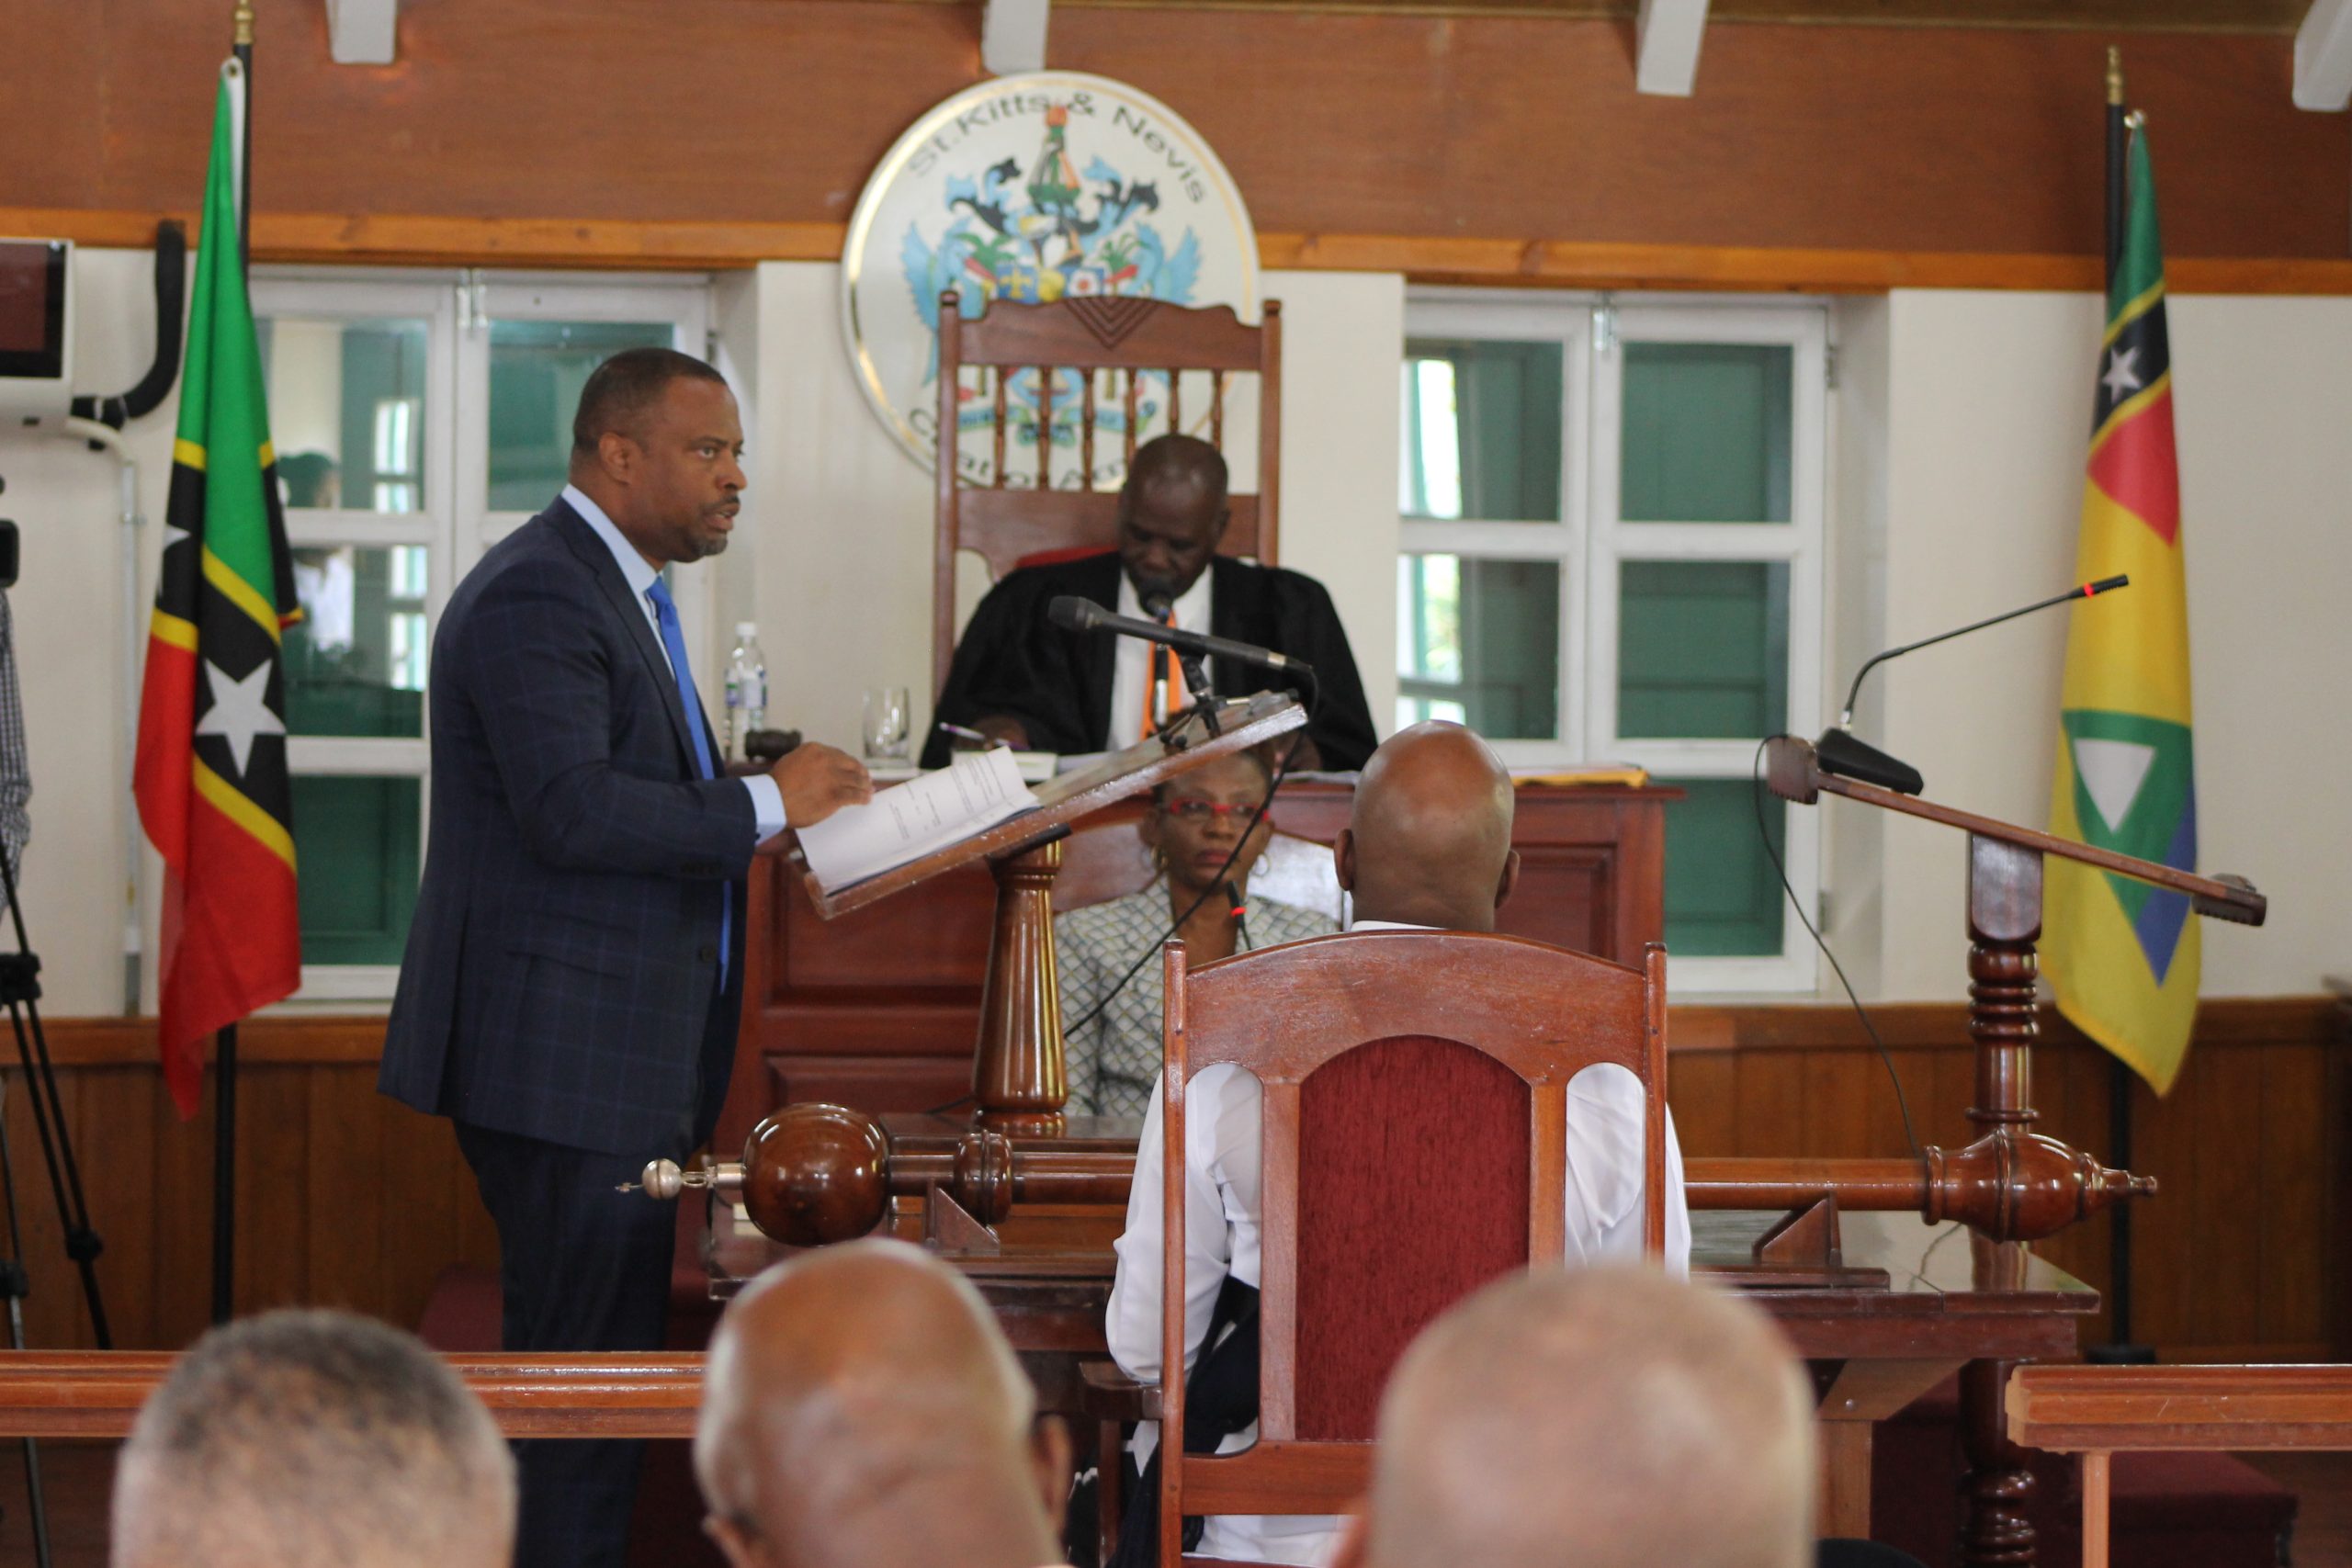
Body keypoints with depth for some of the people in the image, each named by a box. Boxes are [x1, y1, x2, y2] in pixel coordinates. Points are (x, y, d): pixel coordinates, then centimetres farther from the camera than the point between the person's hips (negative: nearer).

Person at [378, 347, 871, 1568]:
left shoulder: (619, 592, 20)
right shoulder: (537, 595, -15)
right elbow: (573, 812, -25)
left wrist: (772, 824, 12)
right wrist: (764, 805, -19)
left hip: (626, 1066, 11)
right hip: (562, 1062, -11)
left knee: (604, 1363, 13)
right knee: (585, 1371, -8)